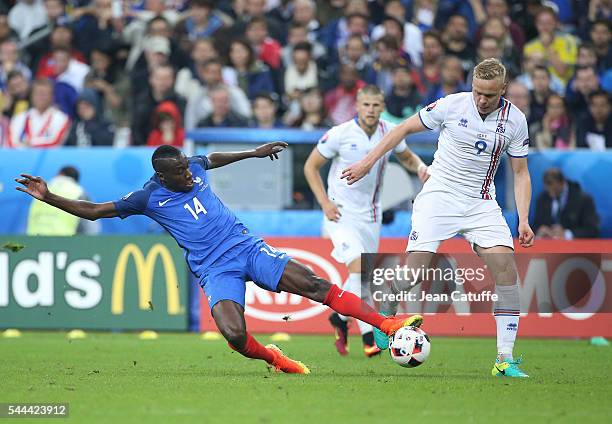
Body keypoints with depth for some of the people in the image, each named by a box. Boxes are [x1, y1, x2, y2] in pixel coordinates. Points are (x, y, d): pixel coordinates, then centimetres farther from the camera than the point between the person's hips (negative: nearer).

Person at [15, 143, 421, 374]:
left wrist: (254, 153, 41)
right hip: (216, 271, -4)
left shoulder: (195, 168, 9)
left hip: (248, 247, 4)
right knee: (234, 335, -29)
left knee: (315, 284, -12)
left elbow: (213, 158, 34)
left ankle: (384, 323, -14)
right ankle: (272, 358, 2)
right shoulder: (149, 197, -2)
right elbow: (93, 211, 0)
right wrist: (48, 197, -8)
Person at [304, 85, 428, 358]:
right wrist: (325, 203, -11)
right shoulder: (340, 134, -13)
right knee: (357, 266, -21)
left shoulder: (389, 132, -1)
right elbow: (311, 166, -3)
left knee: (365, 280, 9)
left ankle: (340, 317, 36)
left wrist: (420, 167, -6)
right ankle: (368, 335, -21)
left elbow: (406, 157, 18)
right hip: (342, 212, -5)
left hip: (370, 214, 5)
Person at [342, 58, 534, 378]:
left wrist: (523, 221, -6)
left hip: (481, 204, 2)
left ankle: (505, 360, -14)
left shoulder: (515, 120, -2)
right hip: (439, 195, -2)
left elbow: (520, 174, 5)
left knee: (505, 266, -17)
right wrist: (368, 162, 2)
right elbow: (405, 128, 5)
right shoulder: (451, 105, -8)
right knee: (414, 272, -16)